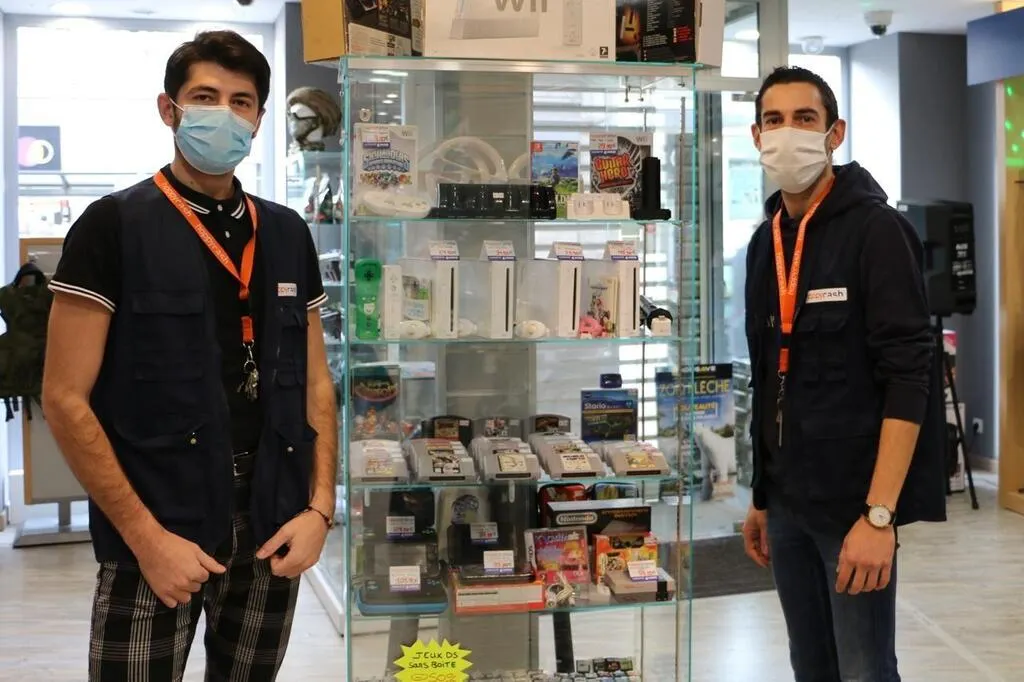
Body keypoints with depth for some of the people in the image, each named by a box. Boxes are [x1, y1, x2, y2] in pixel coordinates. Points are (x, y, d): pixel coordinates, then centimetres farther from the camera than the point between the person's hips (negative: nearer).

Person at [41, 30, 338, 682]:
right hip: (157, 535, -4)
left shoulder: (288, 236, 10)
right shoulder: (114, 227, -5)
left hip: (272, 530, 5)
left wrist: (320, 507, 1)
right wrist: (147, 537, -14)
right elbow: (66, 399, -9)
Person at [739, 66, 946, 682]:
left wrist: (879, 514, -23)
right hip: (789, 500, 7)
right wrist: (761, 496, 16)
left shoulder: (875, 229, -11)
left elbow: (909, 377, -17)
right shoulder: (767, 241, 11)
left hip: (853, 501, -7)